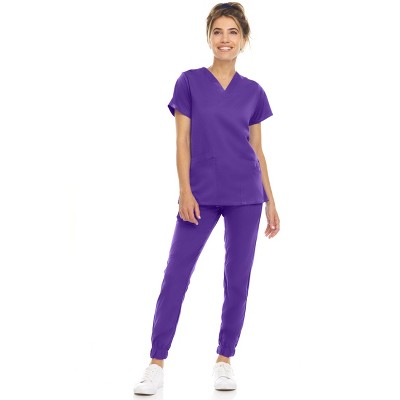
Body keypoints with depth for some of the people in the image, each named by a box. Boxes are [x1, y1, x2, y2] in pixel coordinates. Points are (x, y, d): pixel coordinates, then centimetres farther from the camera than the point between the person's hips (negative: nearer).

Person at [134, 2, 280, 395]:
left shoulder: (253, 92, 6)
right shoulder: (190, 82, 1)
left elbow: (257, 149, 10)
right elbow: (182, 141, -1)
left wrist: (271, 202, 8)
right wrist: (185, 192, -10)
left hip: (245, 195, 2)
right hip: (202, 194, -2)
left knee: (238, 277, 5)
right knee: (176, 273, -5)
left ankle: (224, 360, 19)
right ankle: (156, 363, 2)